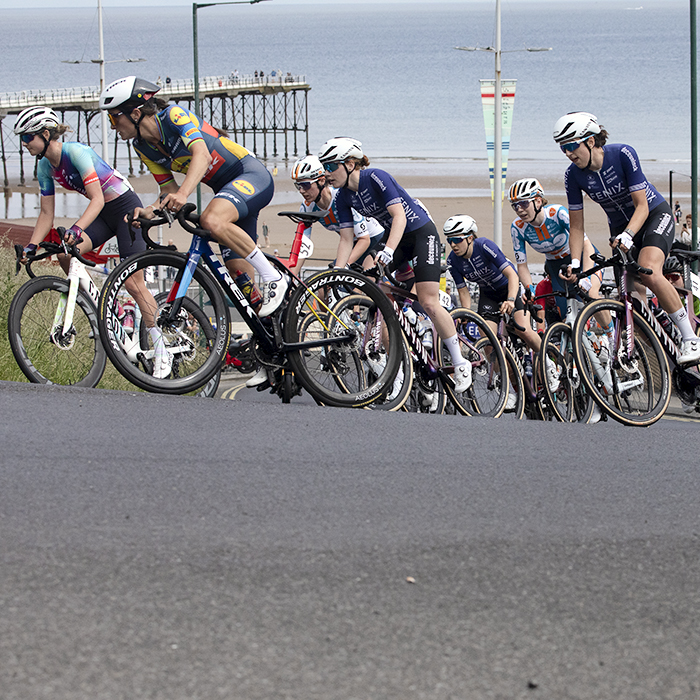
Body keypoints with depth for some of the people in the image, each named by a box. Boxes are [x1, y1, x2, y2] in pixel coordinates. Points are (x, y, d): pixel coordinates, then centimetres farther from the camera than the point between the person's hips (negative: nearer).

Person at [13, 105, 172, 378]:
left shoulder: (76, 152, -25)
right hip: (103, 214, 7)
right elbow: (47, 213, 3)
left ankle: (162, 351, -3)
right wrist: (31, 246, -10)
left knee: (133, 282, -12)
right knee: (65, 254, -18)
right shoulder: (45, 167, -1)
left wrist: (76, 229, -47)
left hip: (126, 207, -7)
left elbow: (97, 199, -33)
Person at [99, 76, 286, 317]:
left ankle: (274, 278, -23)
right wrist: (148, 212, -17)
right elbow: (169, 191, 5)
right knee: (240, 272, -1)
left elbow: (202, 154, -34)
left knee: (211, 220, -35)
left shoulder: (174, 115, -20)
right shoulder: (143, 147, 3)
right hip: (226, 188, 8)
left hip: (252, 174, -8)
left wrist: (183, 194, -49)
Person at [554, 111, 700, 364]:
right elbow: (576, 226, -7)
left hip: (654, 214, -6)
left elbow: (642, 205, -24)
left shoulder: (623, 154, -26)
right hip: (621, 227, 6)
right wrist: (574, 264, -20)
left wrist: (627, 236, -40)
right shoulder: (573, 175, -14)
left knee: (648, 272, -30)